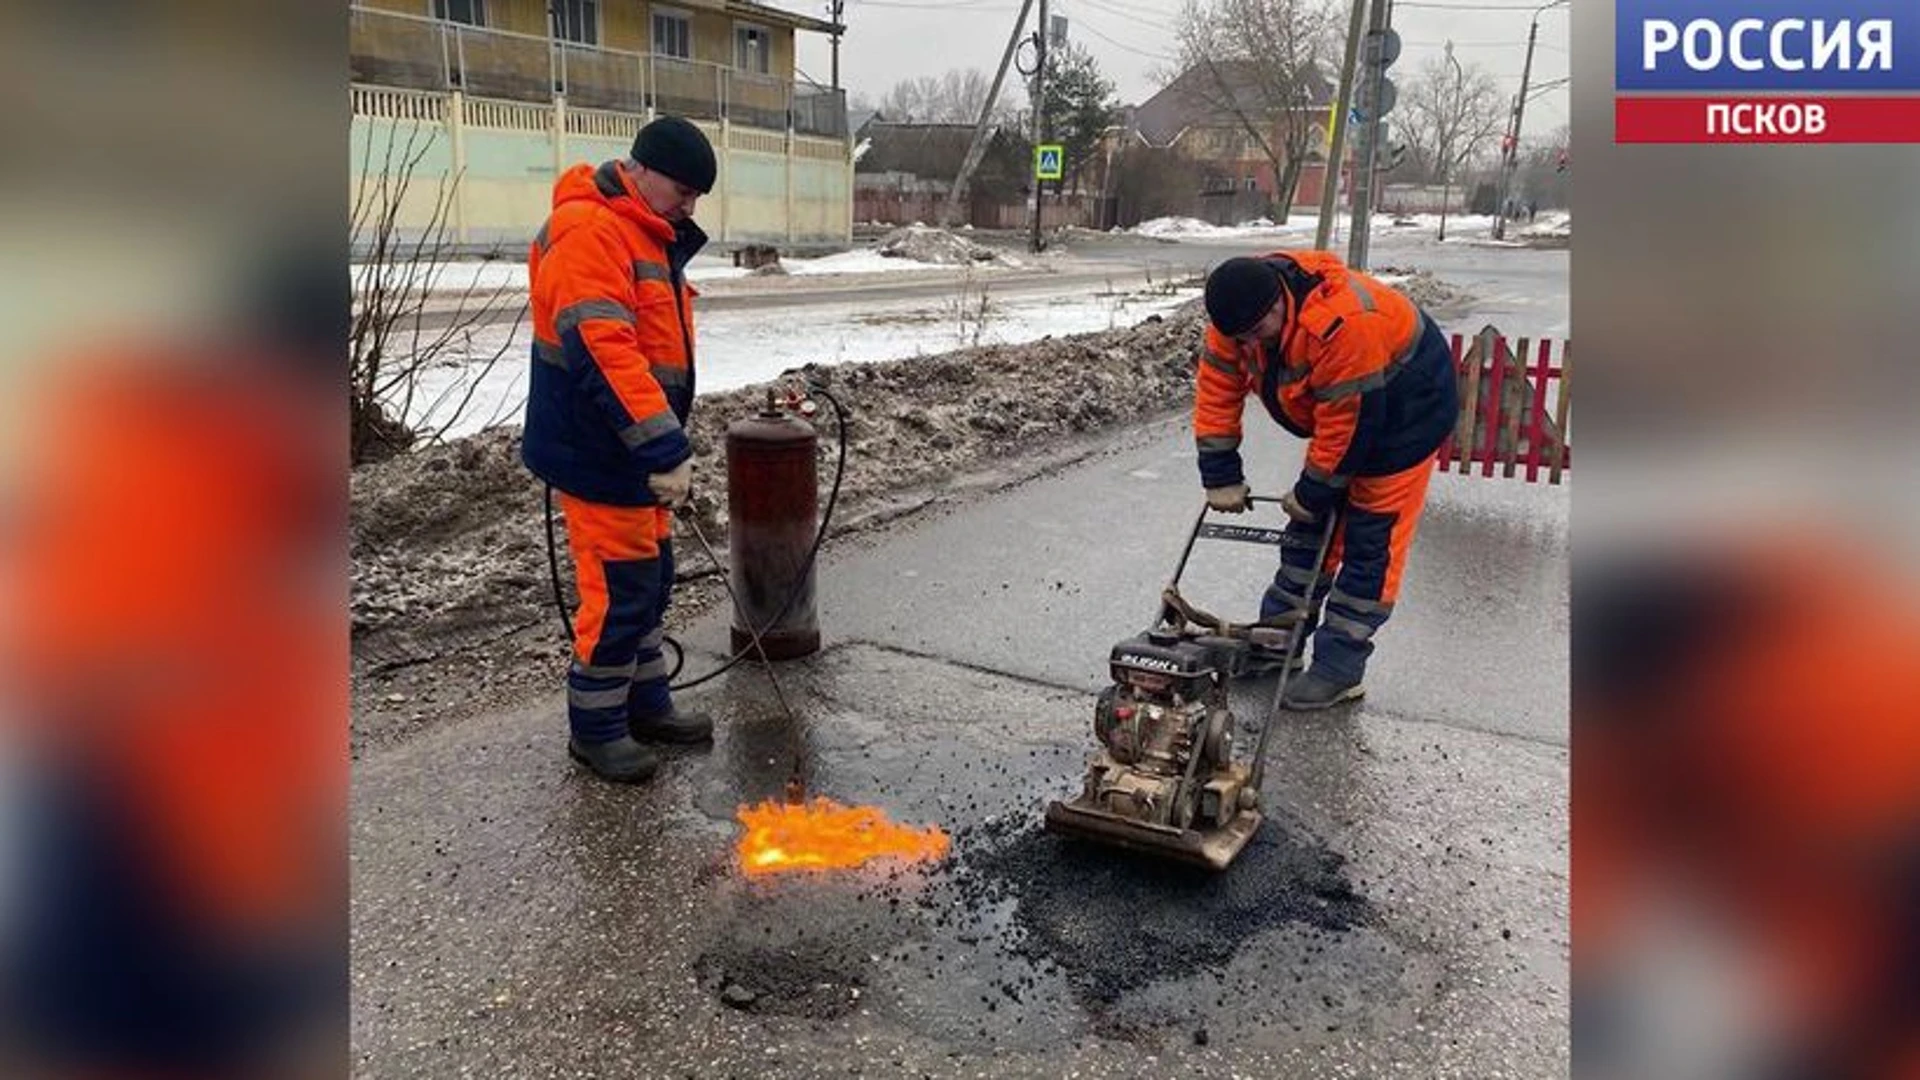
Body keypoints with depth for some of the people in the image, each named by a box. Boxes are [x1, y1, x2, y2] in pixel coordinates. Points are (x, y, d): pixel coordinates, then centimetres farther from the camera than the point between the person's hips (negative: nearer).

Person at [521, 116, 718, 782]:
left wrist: (667, 443, 20)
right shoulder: (589, 232, -20)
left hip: (638, 451, 10)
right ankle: (596, 728, 13)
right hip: (598, 453, -10)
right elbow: (603, 351, -30)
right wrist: (664, 450, -33)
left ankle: (646, 704, 31)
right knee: (619, 591, -3)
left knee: (650, 581, 17)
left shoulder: (646, 235, 14)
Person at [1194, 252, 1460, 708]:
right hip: (1337, 411, 8)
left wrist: (1312, 491, -19)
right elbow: (1217, 389, -9)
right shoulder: (1240, 311, -16)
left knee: (1370, 541, -7)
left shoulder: (1340, 324, -39)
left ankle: (1339, 670, -2)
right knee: (1312, 526, 10)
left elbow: (1348, 421, -31)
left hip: (1407, 410, -8)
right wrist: (1221, 477, -9)